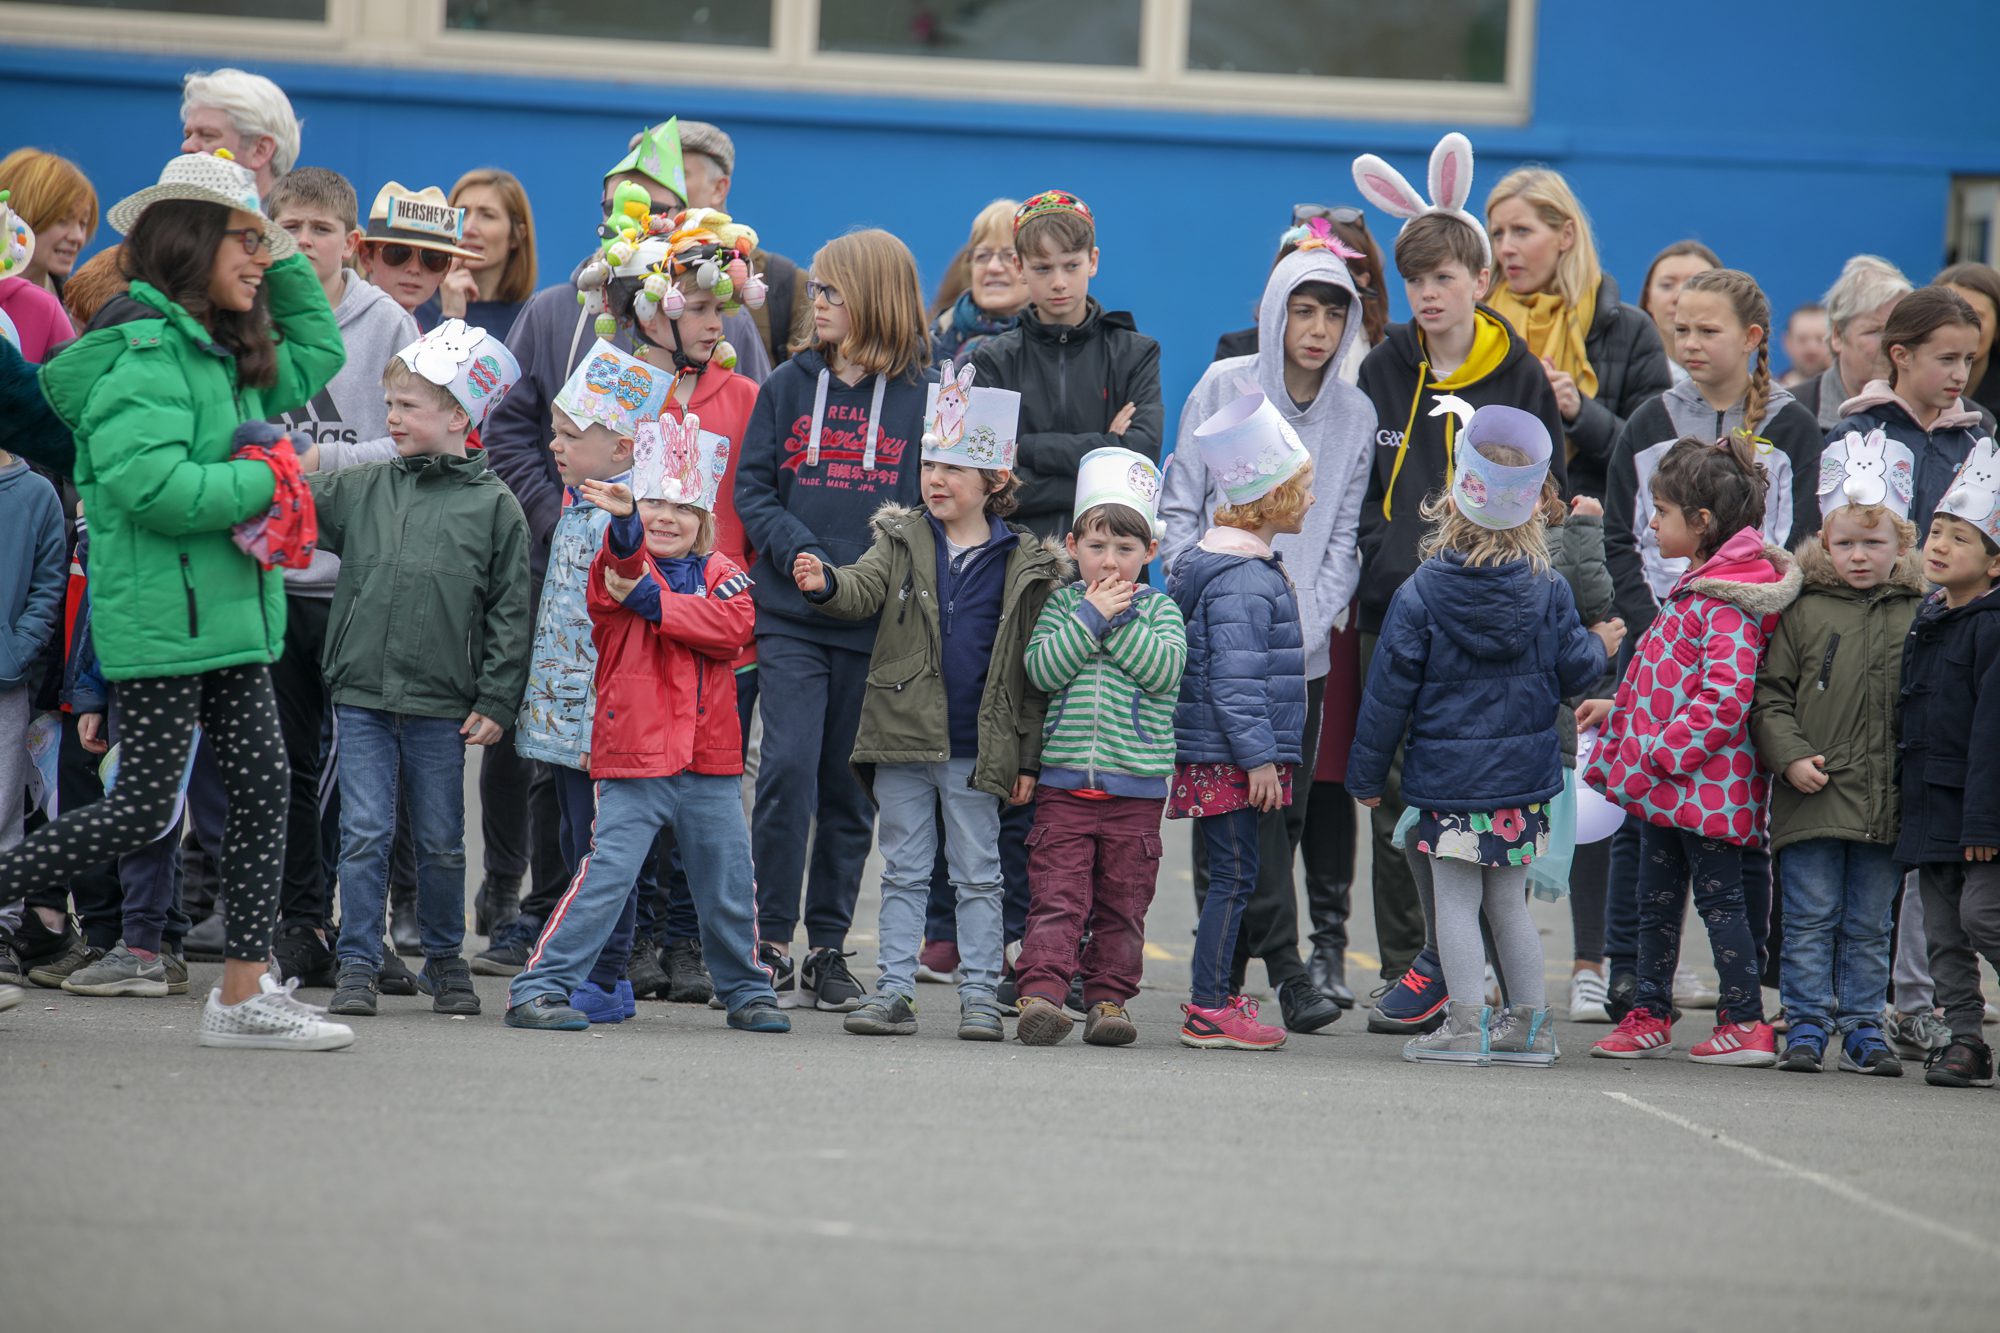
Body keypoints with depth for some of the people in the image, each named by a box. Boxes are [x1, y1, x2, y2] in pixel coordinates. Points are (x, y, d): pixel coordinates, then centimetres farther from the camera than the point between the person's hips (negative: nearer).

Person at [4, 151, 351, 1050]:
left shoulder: (222, 355, 14)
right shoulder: (143, 351, -15)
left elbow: (317, 355, 31)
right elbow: (149, 484, -25)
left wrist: (285, 261, 18)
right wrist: (263, 481, -15)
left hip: (230, 606, 9)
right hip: (162, 613, -9)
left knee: (263, 782, 4)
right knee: (145, 807, -8)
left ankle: (245, 992, 6)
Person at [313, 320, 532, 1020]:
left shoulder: (494, 506, -1)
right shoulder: (360, 489, 7)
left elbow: (510, 614, -1)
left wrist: (495, 702, -4)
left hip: (441, 704, -2)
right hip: (361, 696, 2)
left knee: (440, 842, 10)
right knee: (364, 833, -1)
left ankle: (444, 959, 25)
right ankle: (358, 963, 6)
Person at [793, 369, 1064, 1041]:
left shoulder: (1027, 565, 0)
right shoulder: (902, 540, 5)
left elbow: (1035, 670, 2)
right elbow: (864, 589, -10)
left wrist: (1028, 757, 1)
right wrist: (825, 582, -34)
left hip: (979, 747, -2)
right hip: (902, 735, 2)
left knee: (978, 875, 6)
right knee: (904, 871, 8)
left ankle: (981, 995, 12)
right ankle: (893, 991, 12)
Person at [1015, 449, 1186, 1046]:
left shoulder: (1159, 610, 6)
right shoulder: (1062, 604, 7)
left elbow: (1165, 670, -12)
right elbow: (1042, 670, -8)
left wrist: (1119, 621, -12)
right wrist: (1092, 615, -12)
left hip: (1136, 788, 0)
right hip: (1064, 782, 0)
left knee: (1121, 902, 6)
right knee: (1057, 896, -8)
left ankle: (1108, 998, 13)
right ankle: (1041, 994, -14)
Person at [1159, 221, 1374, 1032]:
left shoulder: (1356, 415, 7)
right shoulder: (1224, 389, 1)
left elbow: (1346, 538, 7)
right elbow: (1178, 510, 3)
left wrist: (1309, 622, -5)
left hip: (1302, 647, 2)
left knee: (1284, 811, 0)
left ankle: (1222, 972, 8)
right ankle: (1284, 966, -9)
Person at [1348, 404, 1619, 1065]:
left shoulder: (1420, 594, -9)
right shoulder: (1548, 590, -3)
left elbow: (1390, 691, -5)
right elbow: (1571, 670, 5)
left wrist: (1366, 773, 4)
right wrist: (1599, 647, 29)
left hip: (1446, 775, -4)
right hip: (1524, 774, 4)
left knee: (1456, 900, 1)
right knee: (1508, 900, 14)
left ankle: (1467, 1025, -4)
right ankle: (1529, 1023, 16)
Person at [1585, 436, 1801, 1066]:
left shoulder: (1727, 602, -19)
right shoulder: (1698, 587, 13)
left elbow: (1724, 696, -25)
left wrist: (1662, 752, -24)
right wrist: (1621, 710, 18)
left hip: (1706, 780, -10)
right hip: (1668, 781, 10)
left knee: (1719, 894, -3)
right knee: (1656, 897, 14)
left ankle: (1745, 1021, 3)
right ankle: (1649, 1015, 23)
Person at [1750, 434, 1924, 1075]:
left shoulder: (1920, 617, 5)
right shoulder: (1803, 611, 2)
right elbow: (1770, 693, 3)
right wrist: (1790, 756, -10)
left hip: (1887, 802, 1)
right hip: (1812, 799, -1)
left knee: (1869, 925, 8)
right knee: (1810, 918, 2)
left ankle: (1862, 1029, 16)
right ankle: (1806, 1028, 7)